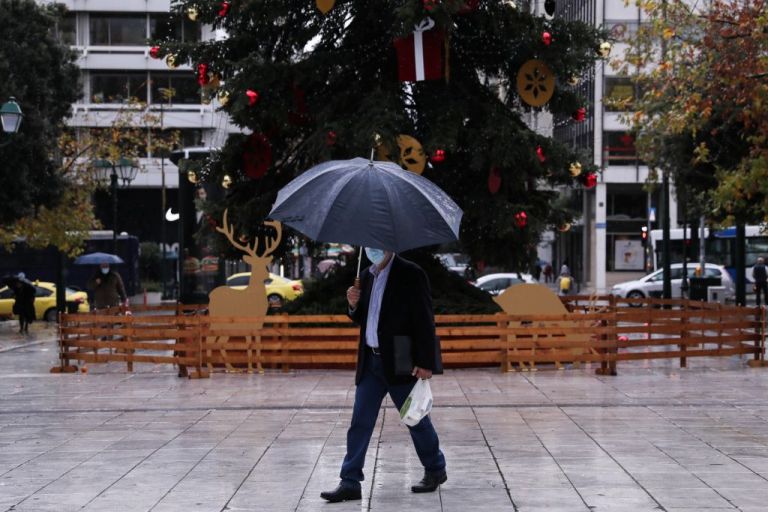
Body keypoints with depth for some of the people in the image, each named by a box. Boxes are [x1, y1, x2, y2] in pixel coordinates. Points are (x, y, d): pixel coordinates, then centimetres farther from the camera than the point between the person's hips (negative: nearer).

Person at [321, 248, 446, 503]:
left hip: (400, 364, -6)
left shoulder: (411, 274, -11)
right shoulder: (368, 275, 10)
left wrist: (426, 363, -16)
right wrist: (354, 305, -5)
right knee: (360, 423, 2)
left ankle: (435, 470, 27)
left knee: (416, 420, 8)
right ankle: (350, 483, 3)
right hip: (370, 362, 6)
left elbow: (425, 320, -13)